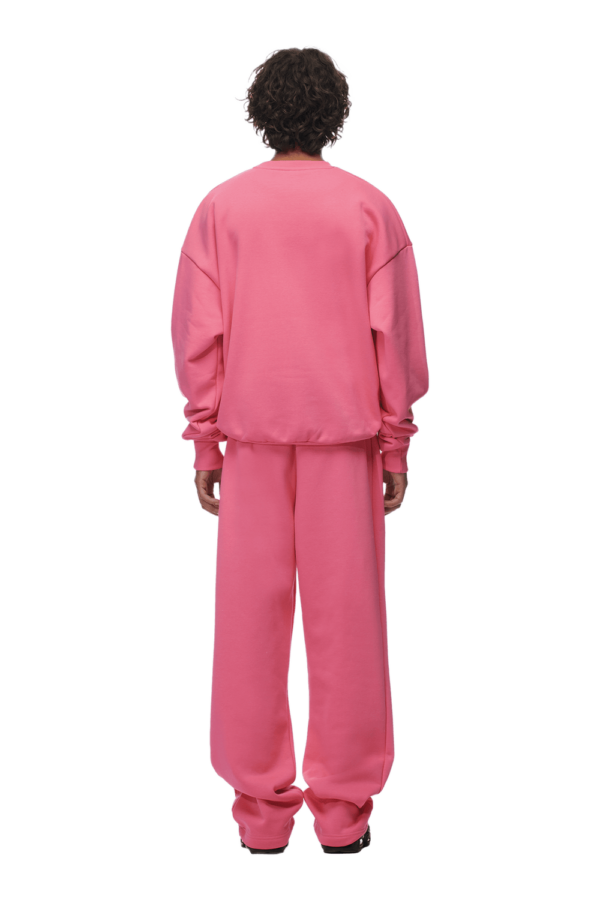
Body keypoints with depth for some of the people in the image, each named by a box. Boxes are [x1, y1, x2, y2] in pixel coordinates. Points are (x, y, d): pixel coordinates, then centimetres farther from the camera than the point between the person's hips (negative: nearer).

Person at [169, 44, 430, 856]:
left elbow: (197, 332, -2)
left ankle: (261, 810, 8)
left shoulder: (221, 206, 2)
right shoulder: (370, 207, 0)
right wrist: (397, 446, 3)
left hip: (254, 435, 1)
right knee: (346, 614, 3)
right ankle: (342, 809, 7)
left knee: (252, 616, 5)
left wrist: (204, 444, 4)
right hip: (345, 430, 0)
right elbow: (396, 333, -4)